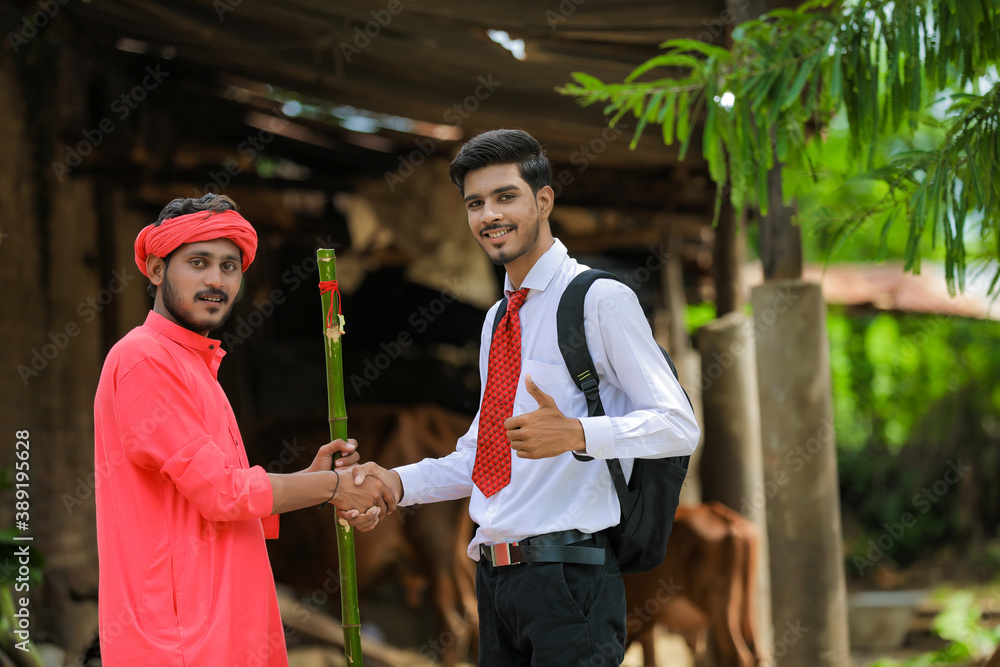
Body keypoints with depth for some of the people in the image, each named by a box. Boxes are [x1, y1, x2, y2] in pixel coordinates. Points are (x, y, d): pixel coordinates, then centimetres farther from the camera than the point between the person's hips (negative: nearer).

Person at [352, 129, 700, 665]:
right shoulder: (496, 320, 19)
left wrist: (575, 433, -27)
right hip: (495, 575, 8)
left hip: (568, 575, -8)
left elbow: (679, 426, -13)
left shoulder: (600, 300, -6)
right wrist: (398, 482, 8)